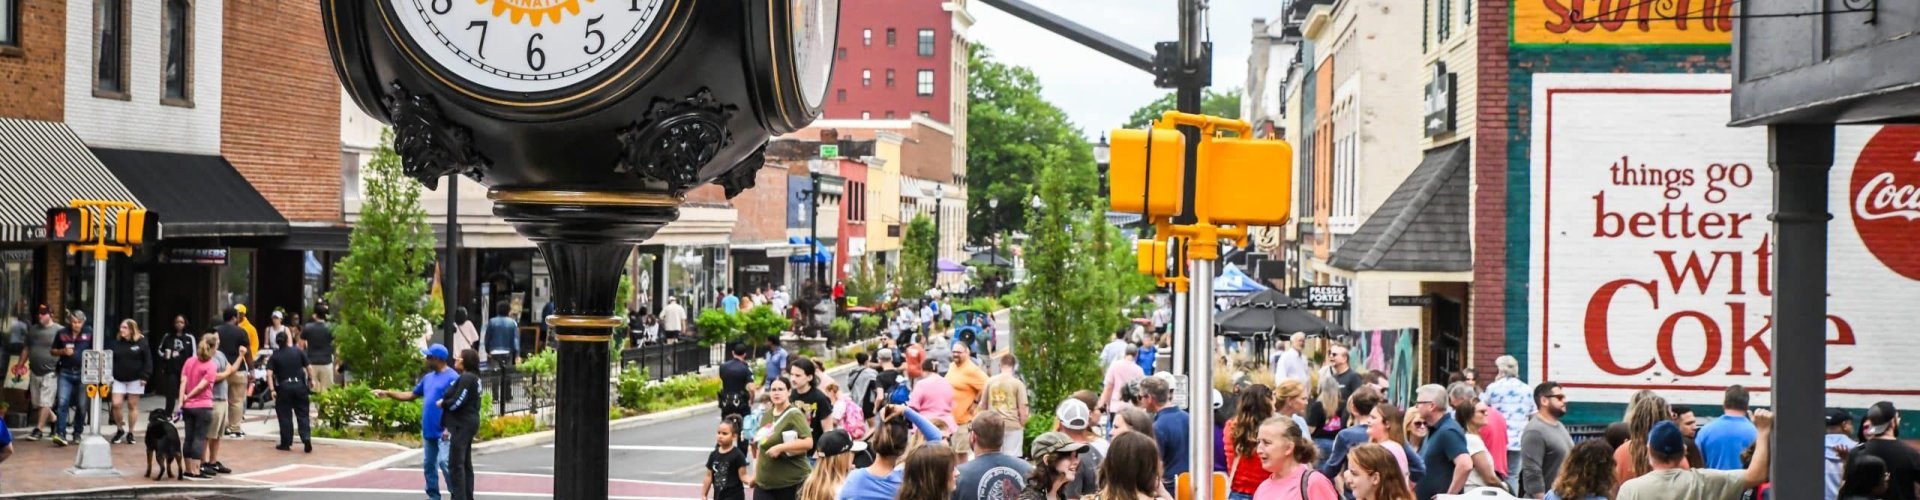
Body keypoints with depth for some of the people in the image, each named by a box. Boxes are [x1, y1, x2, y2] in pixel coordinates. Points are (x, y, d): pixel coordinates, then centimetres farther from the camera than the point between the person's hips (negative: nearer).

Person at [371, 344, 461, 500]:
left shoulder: (452, 377, -12)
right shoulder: (428, 377, 15)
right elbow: (411, 395, 22)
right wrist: (387, 393, 17)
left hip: (443, 432, -9)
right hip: (428, 431, 9)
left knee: (444, 463, -14)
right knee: (429, 465, 12)